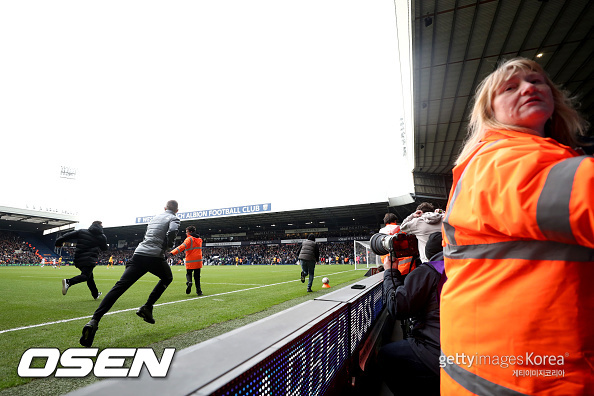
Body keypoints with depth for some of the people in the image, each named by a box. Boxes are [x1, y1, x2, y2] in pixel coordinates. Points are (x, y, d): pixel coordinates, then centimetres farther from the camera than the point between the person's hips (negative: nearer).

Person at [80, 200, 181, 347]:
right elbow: (172, 231, -16)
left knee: (119, 286, -3)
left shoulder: (155, 217, 27)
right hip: (155, 257, -5)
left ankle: (94, 321, -18)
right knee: (167, 278, 22)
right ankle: (147, 308, 9)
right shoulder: (173, 218, 6)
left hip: (138, 254, 5)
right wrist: (167, 247, 0)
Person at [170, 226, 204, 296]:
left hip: (190, 261, -5)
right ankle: (199, 291, 4)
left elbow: (182, 247, -21)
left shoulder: (189, 239, -7)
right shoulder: (199, 239, 15)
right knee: (197, 277, 11)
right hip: (198, 261, 5)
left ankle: (189, 282, -15)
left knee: (188, 273, 14)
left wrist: (172, 253, -29)